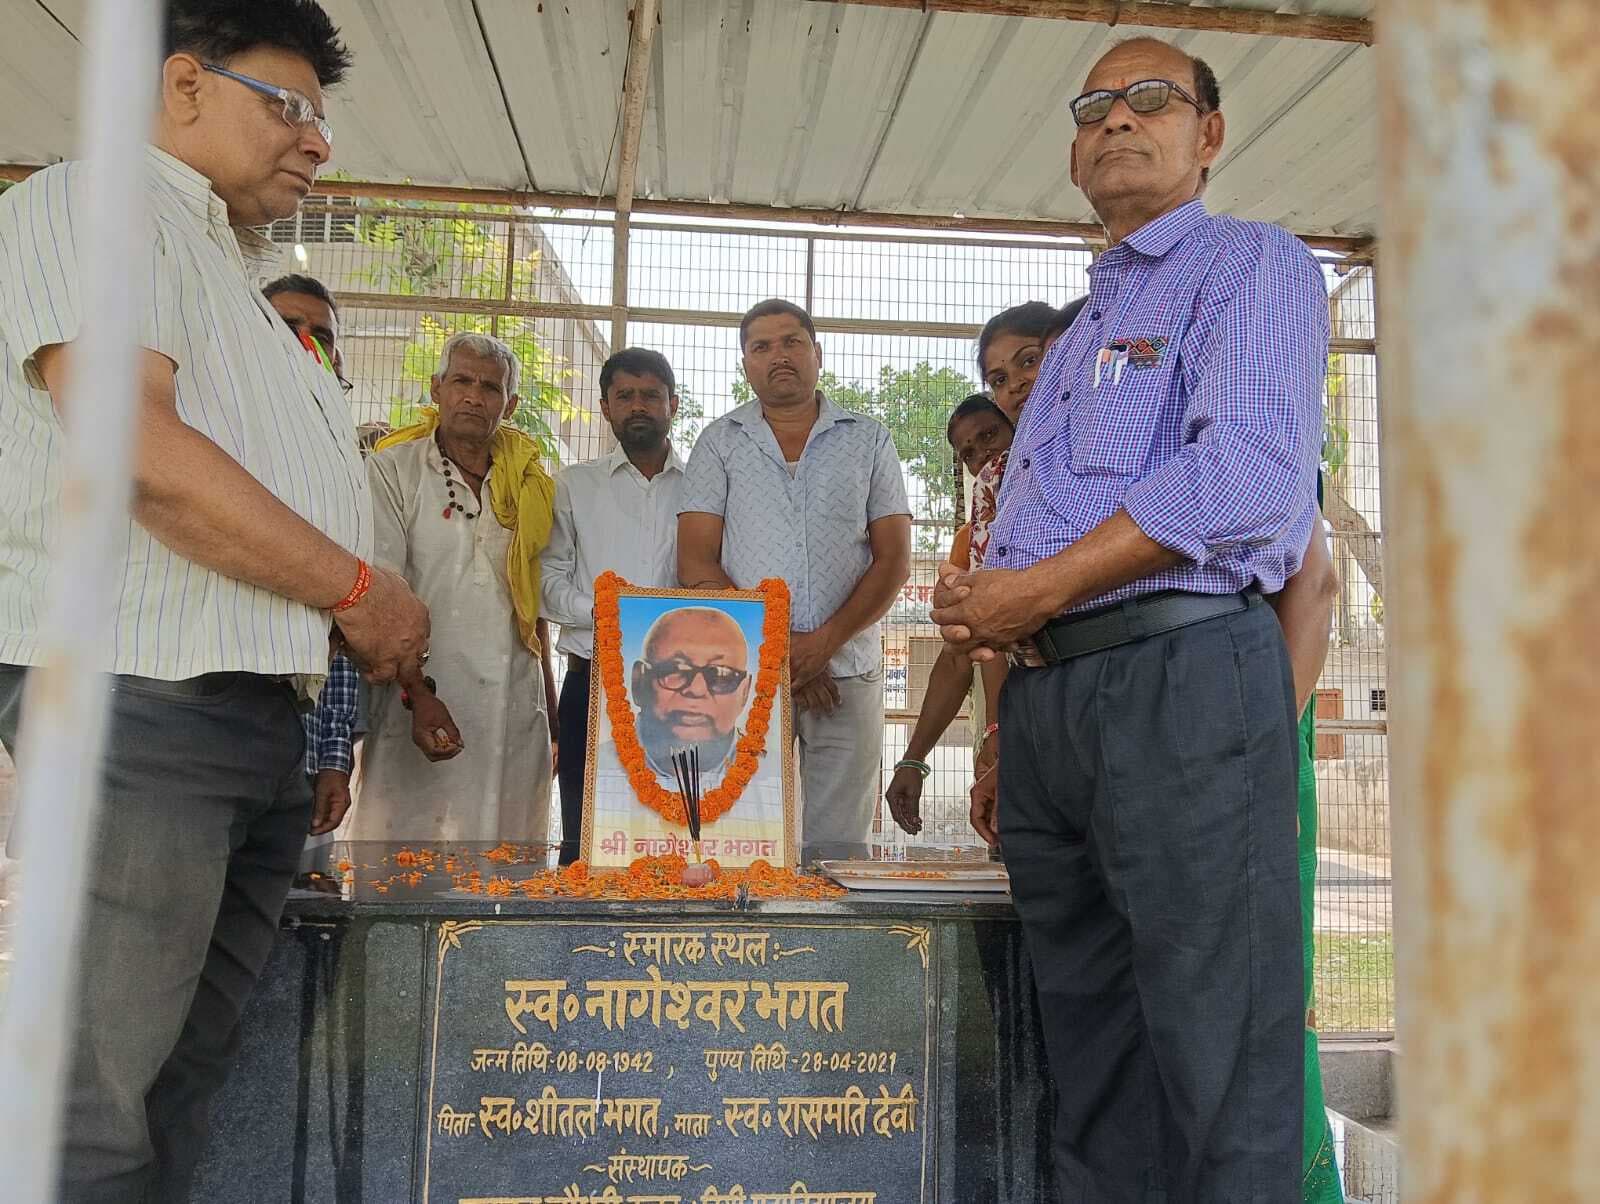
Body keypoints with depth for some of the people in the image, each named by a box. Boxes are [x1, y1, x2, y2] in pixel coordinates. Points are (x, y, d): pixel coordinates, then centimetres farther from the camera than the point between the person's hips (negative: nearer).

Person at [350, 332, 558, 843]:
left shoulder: (529, 487, 15)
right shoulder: (393, 471, 1)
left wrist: (552, 712, 17)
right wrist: (418, 694, -19)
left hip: (517, 719, 5)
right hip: (424, 709, -4)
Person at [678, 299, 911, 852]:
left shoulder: (868, 440, 11)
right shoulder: (720, 442, 10)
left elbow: (894, 558, 4)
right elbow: (697, 562, 2)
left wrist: (824, 641, -10)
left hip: (848, 673, 1)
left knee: (836, 846, 2)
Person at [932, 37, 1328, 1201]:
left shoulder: (1254, 264, 3)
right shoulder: (1077, 335, 27)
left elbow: (1250, 472, -14)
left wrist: (1041, 587, -14)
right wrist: (981, 602, 4)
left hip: (1181, 676, -7)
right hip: (1042, 696, 8)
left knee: (1217, 1052, -3)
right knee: (1090, 1036, 13)